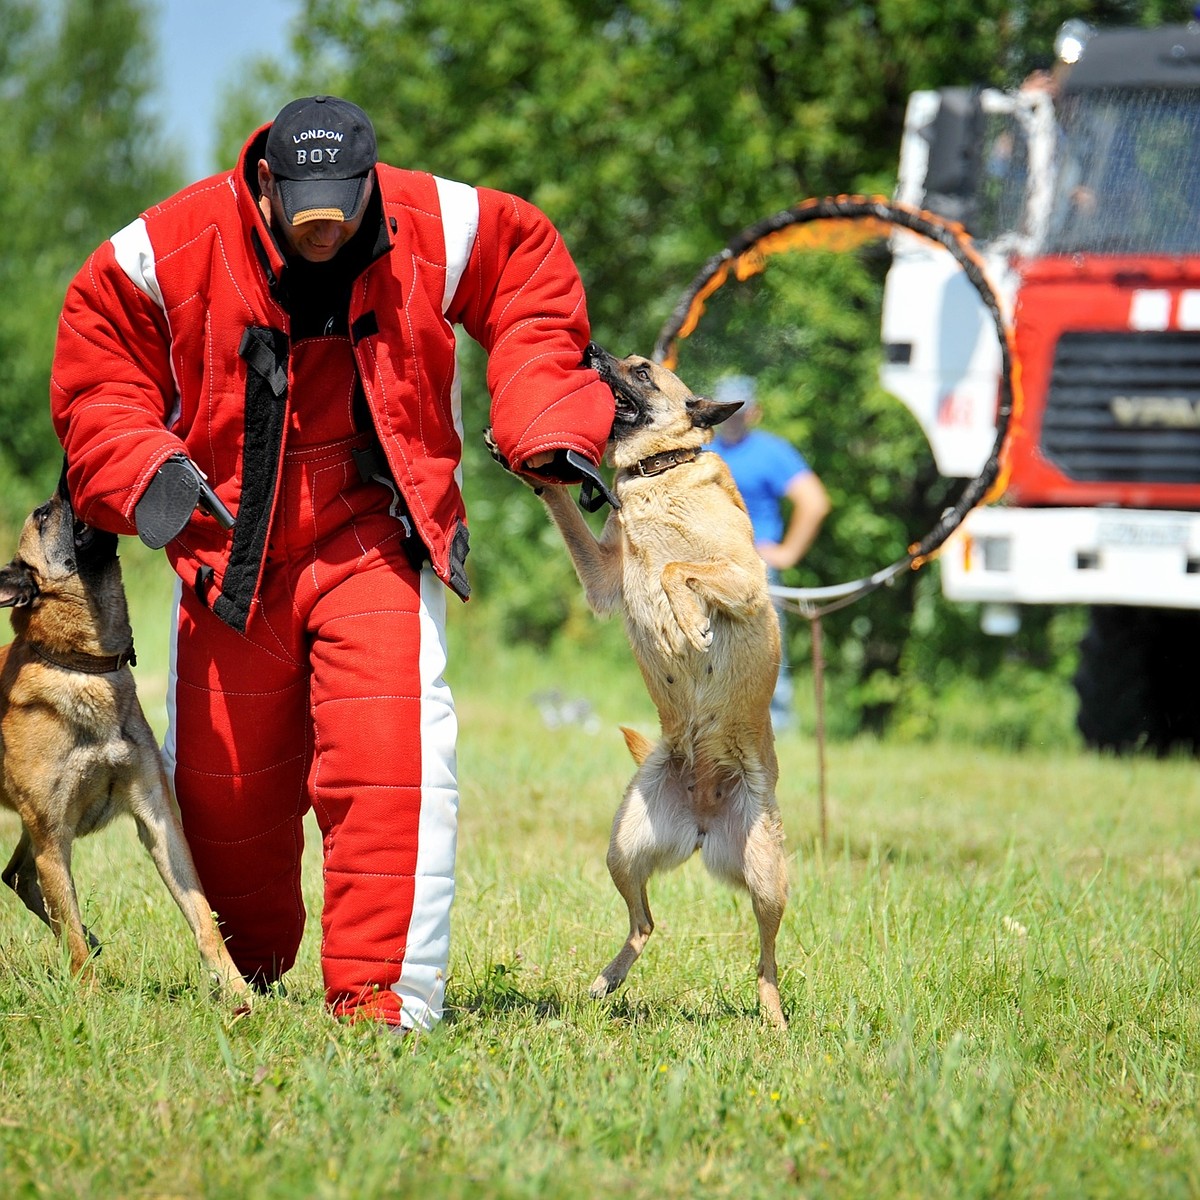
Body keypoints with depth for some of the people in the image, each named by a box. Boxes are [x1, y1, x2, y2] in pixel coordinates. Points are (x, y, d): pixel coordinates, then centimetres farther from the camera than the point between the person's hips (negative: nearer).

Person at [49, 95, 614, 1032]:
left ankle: (384, 997, -17)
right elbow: (98, 362, 3)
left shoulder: (440, 231, -8)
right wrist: (139, 468, -13)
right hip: (230, 547, 1)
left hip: (375, 534, -1)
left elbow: (532, 280, 10)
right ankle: (248, 979, 37)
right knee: (219, 782, 10)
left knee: (389, 759, -21)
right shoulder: (170, 251, -11)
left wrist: (548, 428, 0)